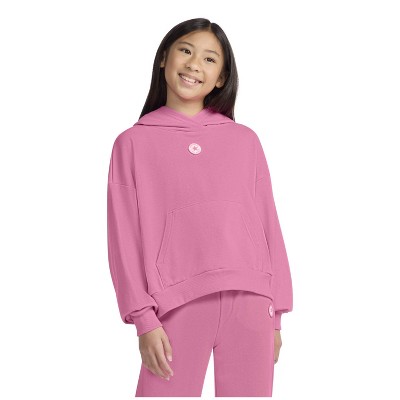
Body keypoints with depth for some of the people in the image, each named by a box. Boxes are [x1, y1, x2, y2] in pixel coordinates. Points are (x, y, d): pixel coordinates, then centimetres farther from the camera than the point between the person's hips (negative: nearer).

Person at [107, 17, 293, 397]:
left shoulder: (245, 140, 11)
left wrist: (276, 314, 7)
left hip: (250, 302, 2)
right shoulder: (133, 142, 7)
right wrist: (144, 319, -5)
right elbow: (125, 236, 2)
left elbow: (268, 225, 10)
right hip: (178, 305, -2)